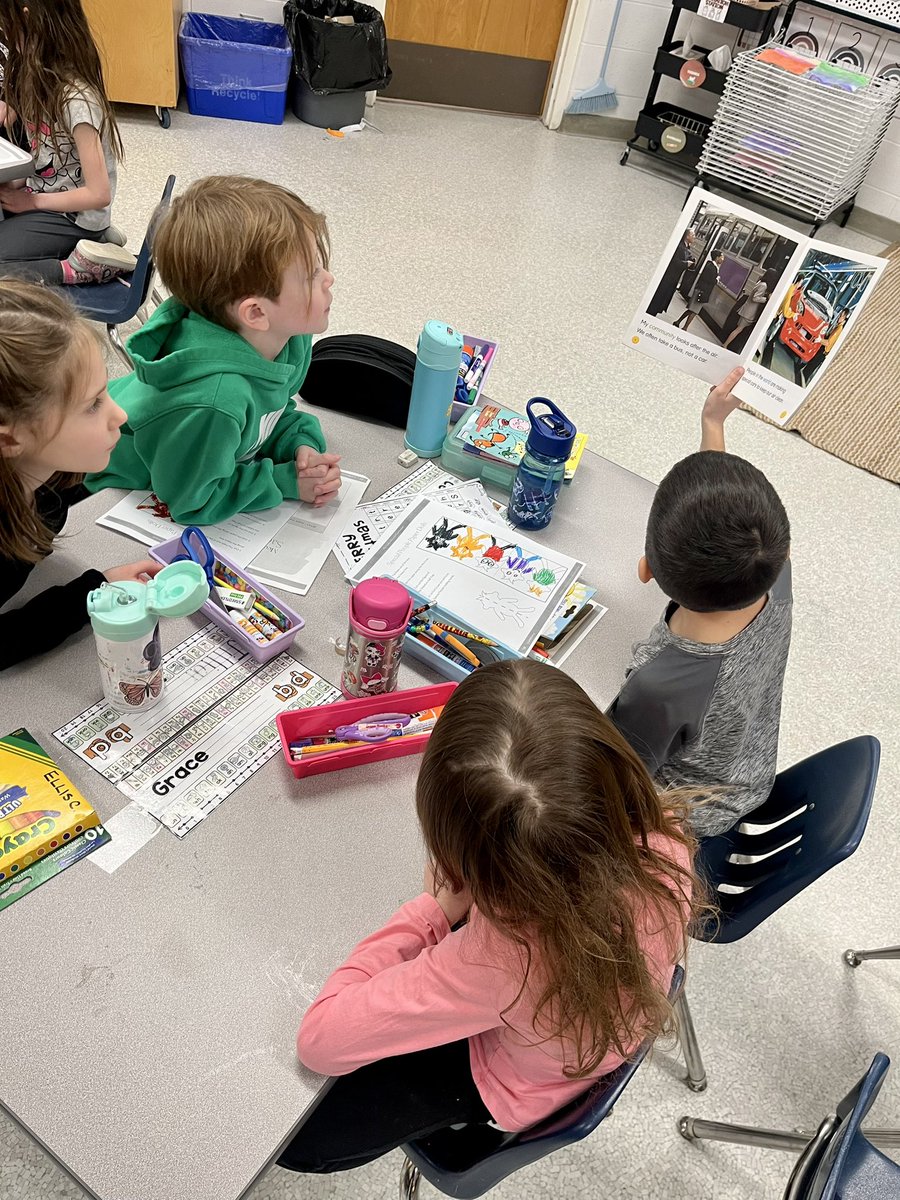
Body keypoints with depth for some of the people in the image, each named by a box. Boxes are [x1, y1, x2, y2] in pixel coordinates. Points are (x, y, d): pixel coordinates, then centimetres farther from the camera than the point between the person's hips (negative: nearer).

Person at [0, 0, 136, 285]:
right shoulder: (38, 75, 2)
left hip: (73, 216, -10)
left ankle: (80, 268, -10)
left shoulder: (76, 99, -22)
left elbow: (99, 194, -24)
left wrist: (31, 201, -13)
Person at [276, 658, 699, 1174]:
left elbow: (319, 1040, -34)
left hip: (517, 1089, -5)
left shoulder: (500, 958, -48)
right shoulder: (663, 837, -34)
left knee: (293, 1132, 10)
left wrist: (435, 909, -28)